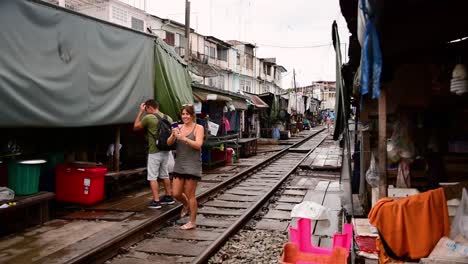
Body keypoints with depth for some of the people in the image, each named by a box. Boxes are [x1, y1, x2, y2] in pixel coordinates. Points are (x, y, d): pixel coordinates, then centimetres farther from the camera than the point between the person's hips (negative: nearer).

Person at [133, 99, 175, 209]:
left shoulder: (148, 118, -12)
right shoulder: (168, 118, 7)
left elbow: (135, 127, 2)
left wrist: (140, 112, 5)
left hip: (154, 152, -7)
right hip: (166, 151, 7)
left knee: (153, 177, 0)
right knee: (164, 174, 19)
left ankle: (156, 201, -3)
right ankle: (169, 197, 27)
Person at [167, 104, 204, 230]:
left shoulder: (198, 128, -4)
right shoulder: (179, 128, 9)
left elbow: (198, 144, -17)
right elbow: (169, 143, 3)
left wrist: (184, 138, -26)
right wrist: (173, 135, -16)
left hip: (192, 165, -5)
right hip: (179, 165, 5)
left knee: (190, 195, 0)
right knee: (176, 194, 9)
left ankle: (192, 222, 14)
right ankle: (186, 206, 41)